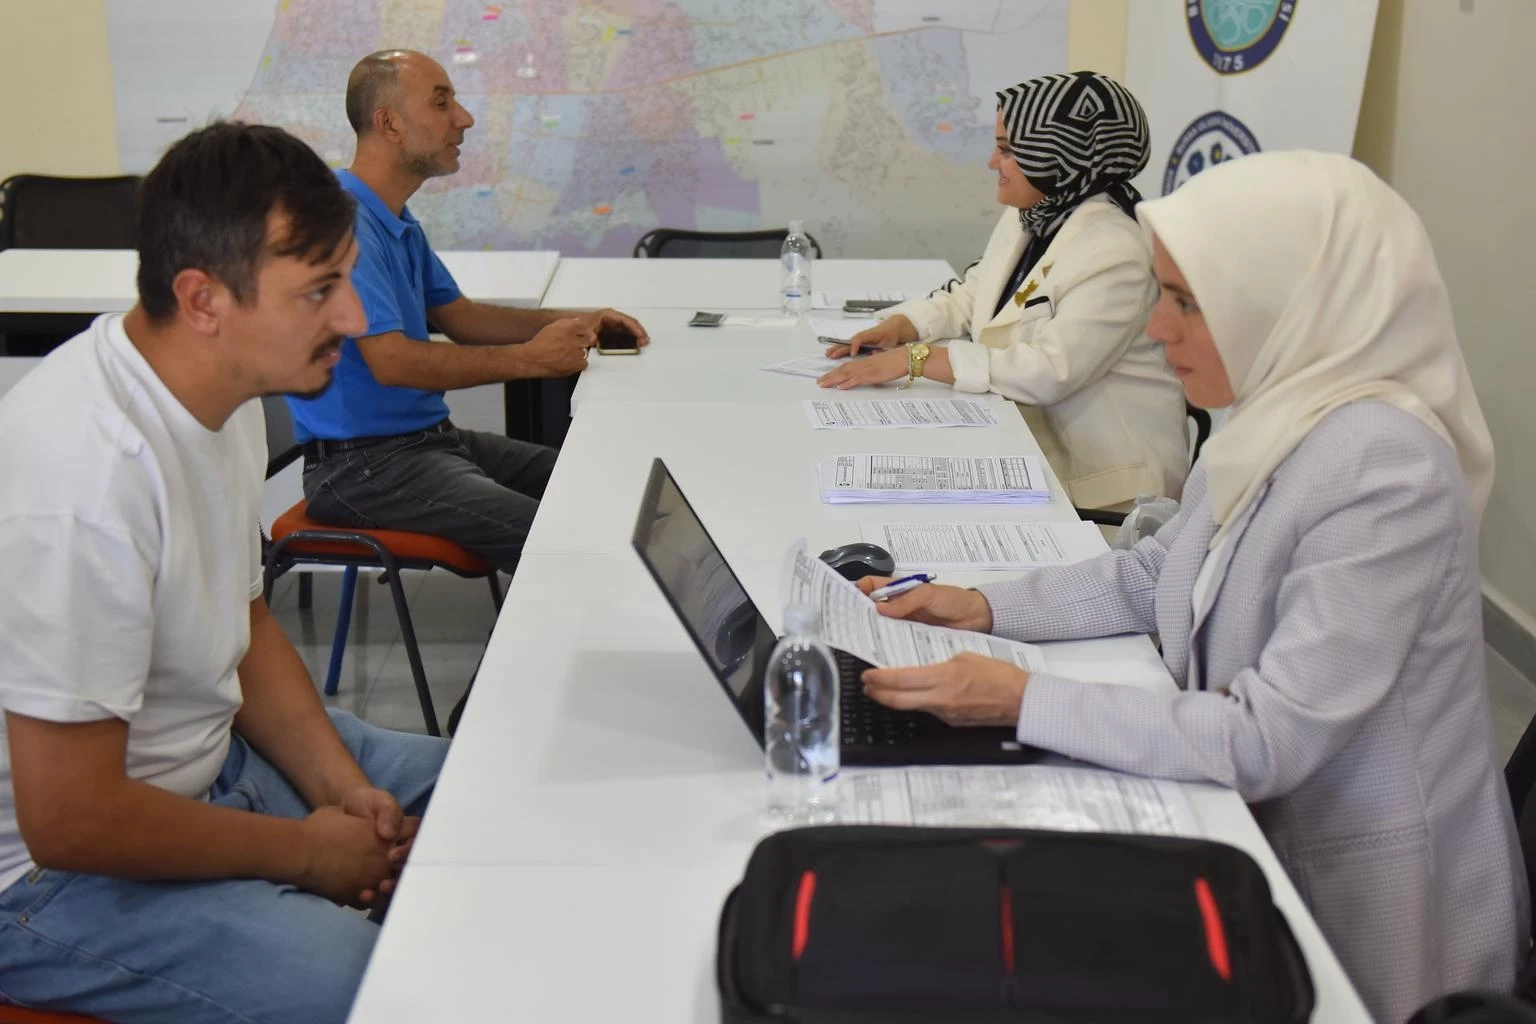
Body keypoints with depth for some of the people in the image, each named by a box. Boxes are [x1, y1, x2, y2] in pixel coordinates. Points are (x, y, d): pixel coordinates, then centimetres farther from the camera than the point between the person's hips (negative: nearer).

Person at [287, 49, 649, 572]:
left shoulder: (399, 222, 16)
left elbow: (458, 317, 23)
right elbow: (392, 361, -24)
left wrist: (574, 323, 9)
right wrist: (528, 358, -18)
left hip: (428, 436, 10)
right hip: (362, 463, -10)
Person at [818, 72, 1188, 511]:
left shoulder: (1112, 253, -22)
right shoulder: (1024, 218, 7)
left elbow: (1049, 371, -30)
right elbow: (970, 296, 17)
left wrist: (915, 359, -30)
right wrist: (900, 326, -4)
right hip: (1029, 437, 8)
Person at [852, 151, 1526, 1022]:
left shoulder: (1384, 469, -29)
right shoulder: (1280, 416, -1)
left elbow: (1266, 742, -29)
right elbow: (1157, 576, 12)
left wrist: (1023, 700, -30)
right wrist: (987, 607, -1)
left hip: (1356, 891, -7)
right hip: (1264, 830, 7)